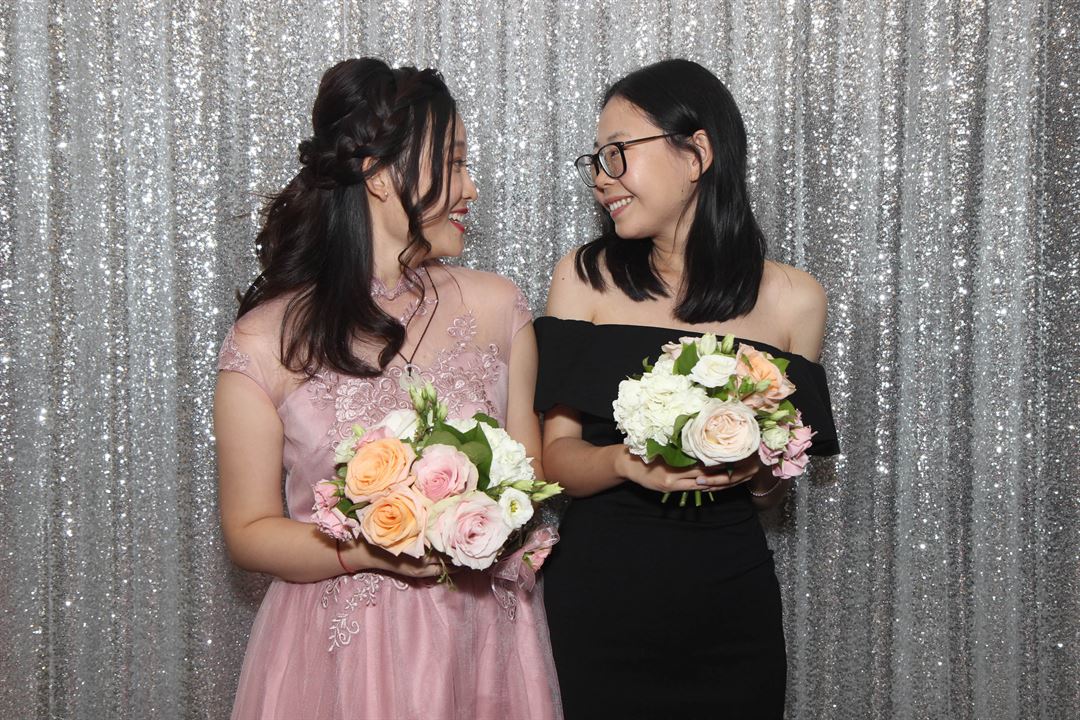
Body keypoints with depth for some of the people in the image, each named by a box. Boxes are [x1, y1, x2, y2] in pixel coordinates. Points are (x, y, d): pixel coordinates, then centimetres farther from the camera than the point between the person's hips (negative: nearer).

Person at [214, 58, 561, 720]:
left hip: (484, 637, 3)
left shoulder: (495, 307, 1)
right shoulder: (266, 342, -8)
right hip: (341, 654, -3)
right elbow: (249, 532, -4)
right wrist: (367, 550, -18)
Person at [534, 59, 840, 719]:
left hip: (732, 598, 1)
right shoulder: (585, 277, -2)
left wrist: (757, 471, -13)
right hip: (600, 594, -1)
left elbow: (774, 490, 8)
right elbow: (557, 457, -3)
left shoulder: (792, 299, -1)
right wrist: (627, 463, -22)